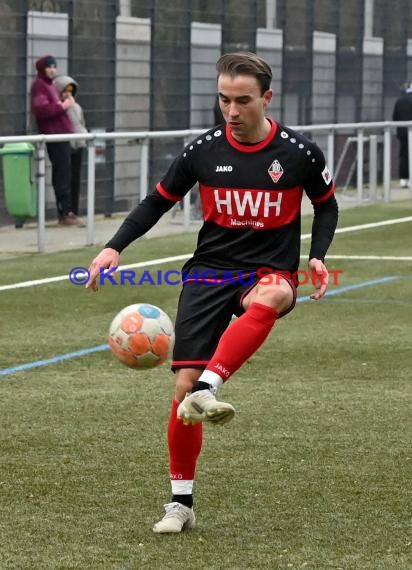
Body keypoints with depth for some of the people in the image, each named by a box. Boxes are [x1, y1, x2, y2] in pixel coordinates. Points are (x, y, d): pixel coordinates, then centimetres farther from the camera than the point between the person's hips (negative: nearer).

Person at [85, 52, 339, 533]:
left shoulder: (299, 153, -4)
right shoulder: (203, 151, 0)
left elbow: (326, 205, 14)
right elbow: (158, 201, 11)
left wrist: (317, 257, -2)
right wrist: (114, 248, 0)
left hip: (269, 271, -2)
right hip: (208, 272, 2)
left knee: (268, 299, -42)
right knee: (184, 383, -8)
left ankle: (207, 390, -48)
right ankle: (180, 503, 6)